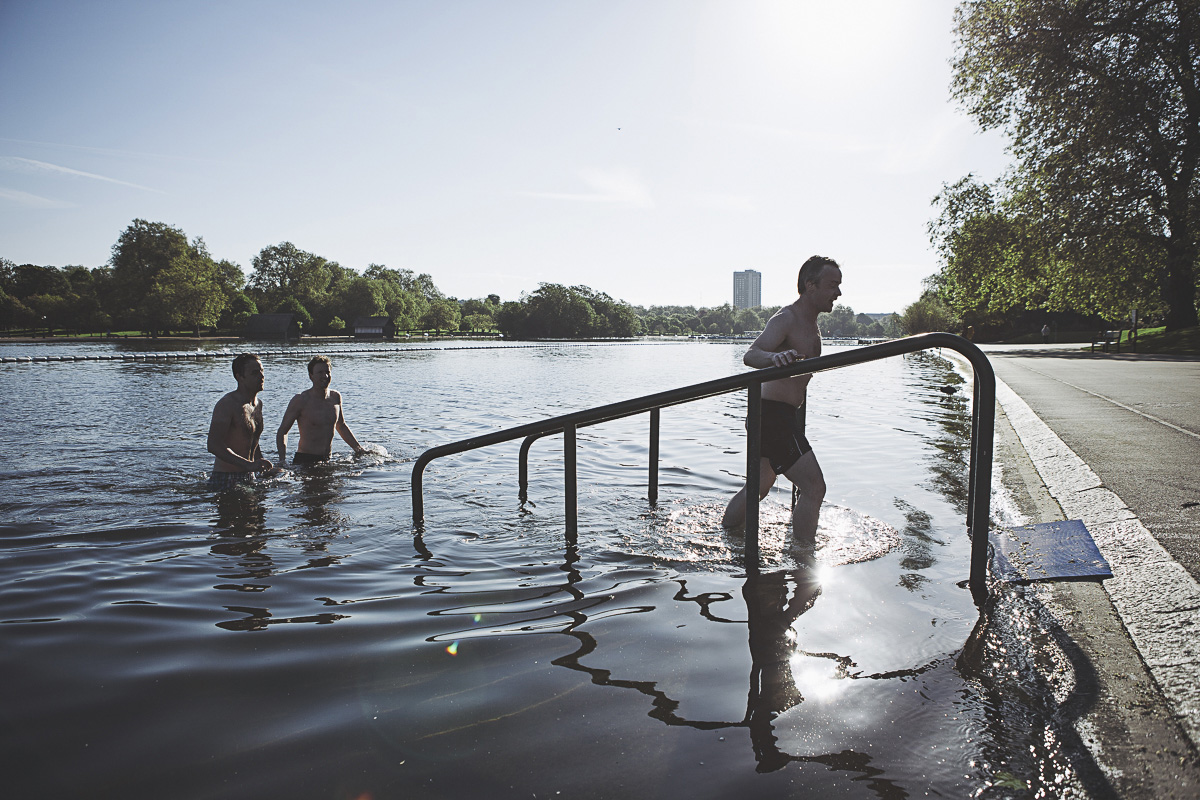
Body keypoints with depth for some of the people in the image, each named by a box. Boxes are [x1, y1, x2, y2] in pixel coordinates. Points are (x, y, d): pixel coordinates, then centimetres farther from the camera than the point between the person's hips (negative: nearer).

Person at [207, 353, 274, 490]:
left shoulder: (258, 404, 12)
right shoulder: (227, 404, -14)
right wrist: (249, 465, -32)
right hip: (226, 479, -7)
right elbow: (213, 445, -24)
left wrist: (263, 467, 11)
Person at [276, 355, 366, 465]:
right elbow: (282, 432, -5)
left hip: (328, 460, 6)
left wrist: (358, 448, 20)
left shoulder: (336, 397, 7)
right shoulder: (300, 400, -9)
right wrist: (283, 460, -19)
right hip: (304, 460, -5)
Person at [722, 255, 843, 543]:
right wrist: (774, 357, -52)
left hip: (782, 414, 10)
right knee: (814, 488, -13)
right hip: (773, 414, -10)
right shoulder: (786, 318, -17)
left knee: (760, 485, 21)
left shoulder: (811, 324, 14)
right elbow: (750, 355, -32)